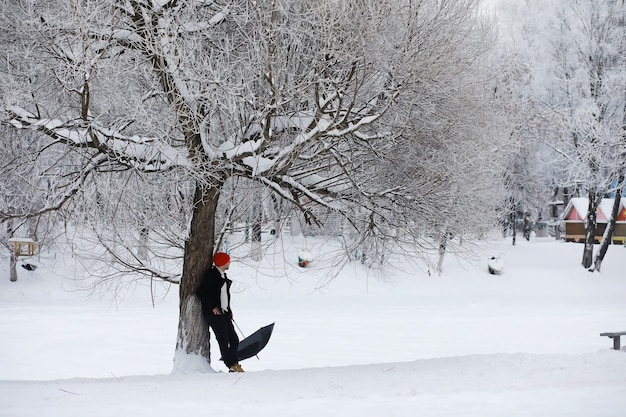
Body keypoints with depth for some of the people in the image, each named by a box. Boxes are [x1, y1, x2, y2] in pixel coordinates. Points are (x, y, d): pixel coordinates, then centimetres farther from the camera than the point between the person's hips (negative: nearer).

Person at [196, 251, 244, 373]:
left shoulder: (223, 275, 18)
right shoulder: (211, 274, -8)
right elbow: (201, 292, -13)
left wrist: (228, 310, 16)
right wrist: (213, 307, -15)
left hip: (224, 313, 9)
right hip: (214, 313, -9)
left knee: (234, 340, 3)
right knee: (223, 340, -9)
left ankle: (234, 365, 6)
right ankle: (232, 365, -10)